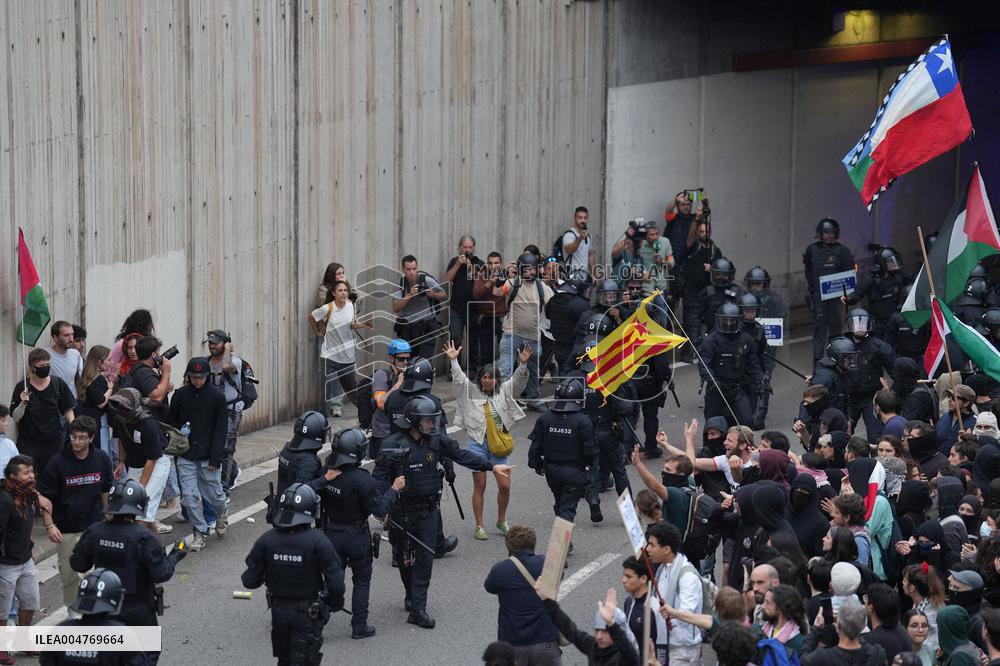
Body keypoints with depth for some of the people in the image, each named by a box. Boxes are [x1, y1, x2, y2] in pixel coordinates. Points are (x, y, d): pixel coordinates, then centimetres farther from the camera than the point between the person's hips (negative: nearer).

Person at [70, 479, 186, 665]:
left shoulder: (94, 533, -11)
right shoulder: (144, 538, -23)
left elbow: (78, 564, 0)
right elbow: (160, 574, -19)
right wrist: (175, 556, -2)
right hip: (138, 609, -4)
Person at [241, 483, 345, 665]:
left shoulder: (266, 540, -12)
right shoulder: (318, 541, -21)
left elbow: (250, 581, -8)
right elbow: (335, 582, -19)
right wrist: (335, 603, 1)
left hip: (278, 611, 3)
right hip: (308, 615, -3)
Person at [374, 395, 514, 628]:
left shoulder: (436, 441, -1)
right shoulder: (394, 445, -14)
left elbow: (461, 455, 8)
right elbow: (379, 477, -12)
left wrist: (491, 467, 5)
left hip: (428, 510, 3)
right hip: (402, 510, -3)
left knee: (424, 558, -5)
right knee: (403, 557, 10)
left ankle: (417, 609, -3)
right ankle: (412, 596, 35)